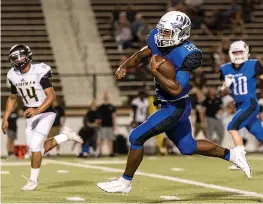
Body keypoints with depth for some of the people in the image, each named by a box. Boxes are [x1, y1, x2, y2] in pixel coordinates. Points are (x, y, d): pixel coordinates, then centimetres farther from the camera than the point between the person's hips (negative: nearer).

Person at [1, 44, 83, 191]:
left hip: (45, 112, -6)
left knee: (35, 145, -15)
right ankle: (65, 136, 25)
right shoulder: (14, 76, 1)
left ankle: (33, 180, -1)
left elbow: (52, 96, -22)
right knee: (39, 149, 4)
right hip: (31, 115, 7)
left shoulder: (39, 72, -18)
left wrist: (37, 110, -34)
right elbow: (12, 98, 15)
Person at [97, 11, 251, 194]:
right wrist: (124, 67, -5)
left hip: (176, 108, -9)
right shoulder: (158, 41, -4)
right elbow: (140, 56, 10)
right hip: (169, 105, 9)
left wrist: (154, 71, -29)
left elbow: (175, 89, -31)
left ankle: (125, 182, 6)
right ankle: (231, 155, 33)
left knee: (137, 137, -8)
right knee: (187, 147, 22)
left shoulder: (185, 54, -26)